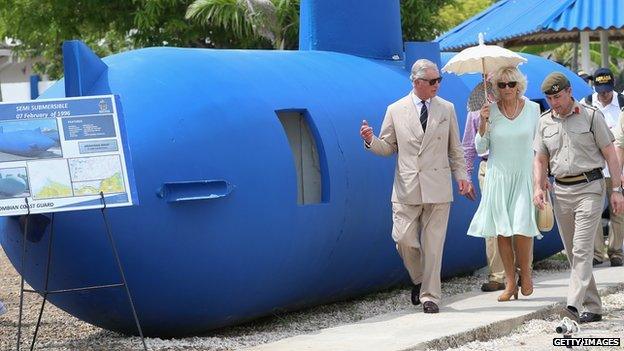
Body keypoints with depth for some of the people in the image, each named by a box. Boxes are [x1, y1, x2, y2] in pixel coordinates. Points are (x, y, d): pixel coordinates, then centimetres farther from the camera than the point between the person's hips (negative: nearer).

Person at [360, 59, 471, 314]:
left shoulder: (446, 109, 9)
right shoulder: (395, 110, 5)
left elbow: (455, 148, 14)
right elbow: (387, 148, 9)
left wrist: (461, 175, 3)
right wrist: (370, 141, -10)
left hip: (438, 188, 0)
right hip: (407, 189, 0)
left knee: (433, 244, -1)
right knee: (404, 239, -6)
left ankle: (430, 295, 7)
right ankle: (419, 280, 20)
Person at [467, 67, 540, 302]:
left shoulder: (533, 109, 2)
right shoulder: (491, 111, 1)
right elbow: (481, 148, 3)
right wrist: (483, 124, -12)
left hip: (524, 175, -1)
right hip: (498, 176, 1)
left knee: (522, 227, -14)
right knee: (502, 231, 0)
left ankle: (525, 274, 7)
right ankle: (510, 282, 9)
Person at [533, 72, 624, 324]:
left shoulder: (591, 116, -2)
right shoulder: (544, 122, 10)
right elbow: (540, 159, 16)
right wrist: (538, 186, -1)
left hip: (589, 188, -5)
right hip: (561, 191, 5)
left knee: (582, 249, -15)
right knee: (572, 253, 7)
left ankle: (574, 304, -24)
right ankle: (593, 307, 14)